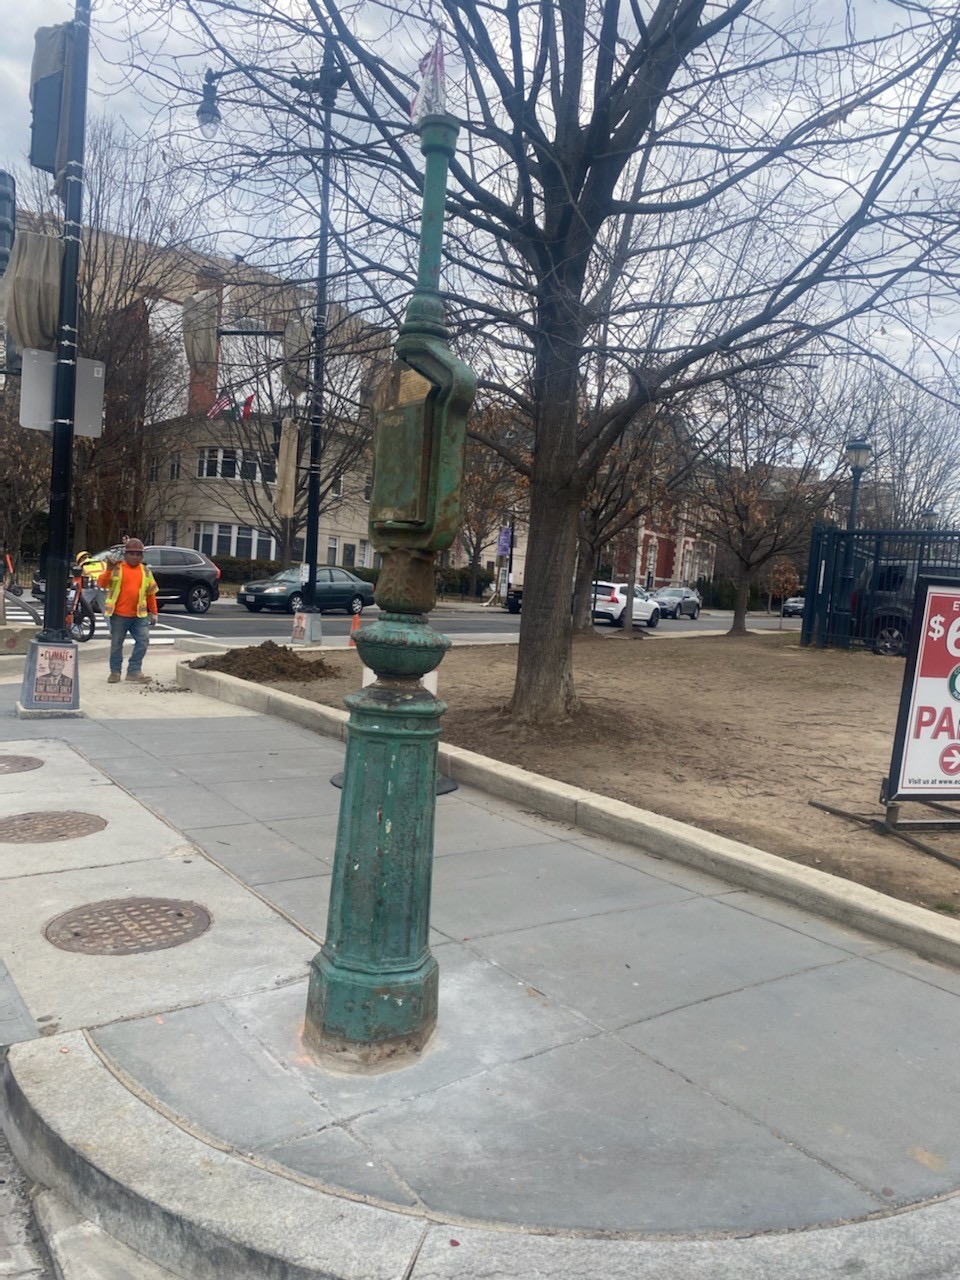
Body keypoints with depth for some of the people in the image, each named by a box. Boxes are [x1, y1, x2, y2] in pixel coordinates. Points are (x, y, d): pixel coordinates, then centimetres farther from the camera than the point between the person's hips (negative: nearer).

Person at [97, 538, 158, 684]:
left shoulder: (145, 571, 10)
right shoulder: (116, 568, 0)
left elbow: (151, 593, 15)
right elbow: (101, 583, -10)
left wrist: (153, 613, 14)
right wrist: (109, 569, -24)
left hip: (139, 615, 2)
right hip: (119, 614, -2)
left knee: (143, 640, -9)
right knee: (116, 644, 6)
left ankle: (134, 671, -1)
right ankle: (115, 671, 20)